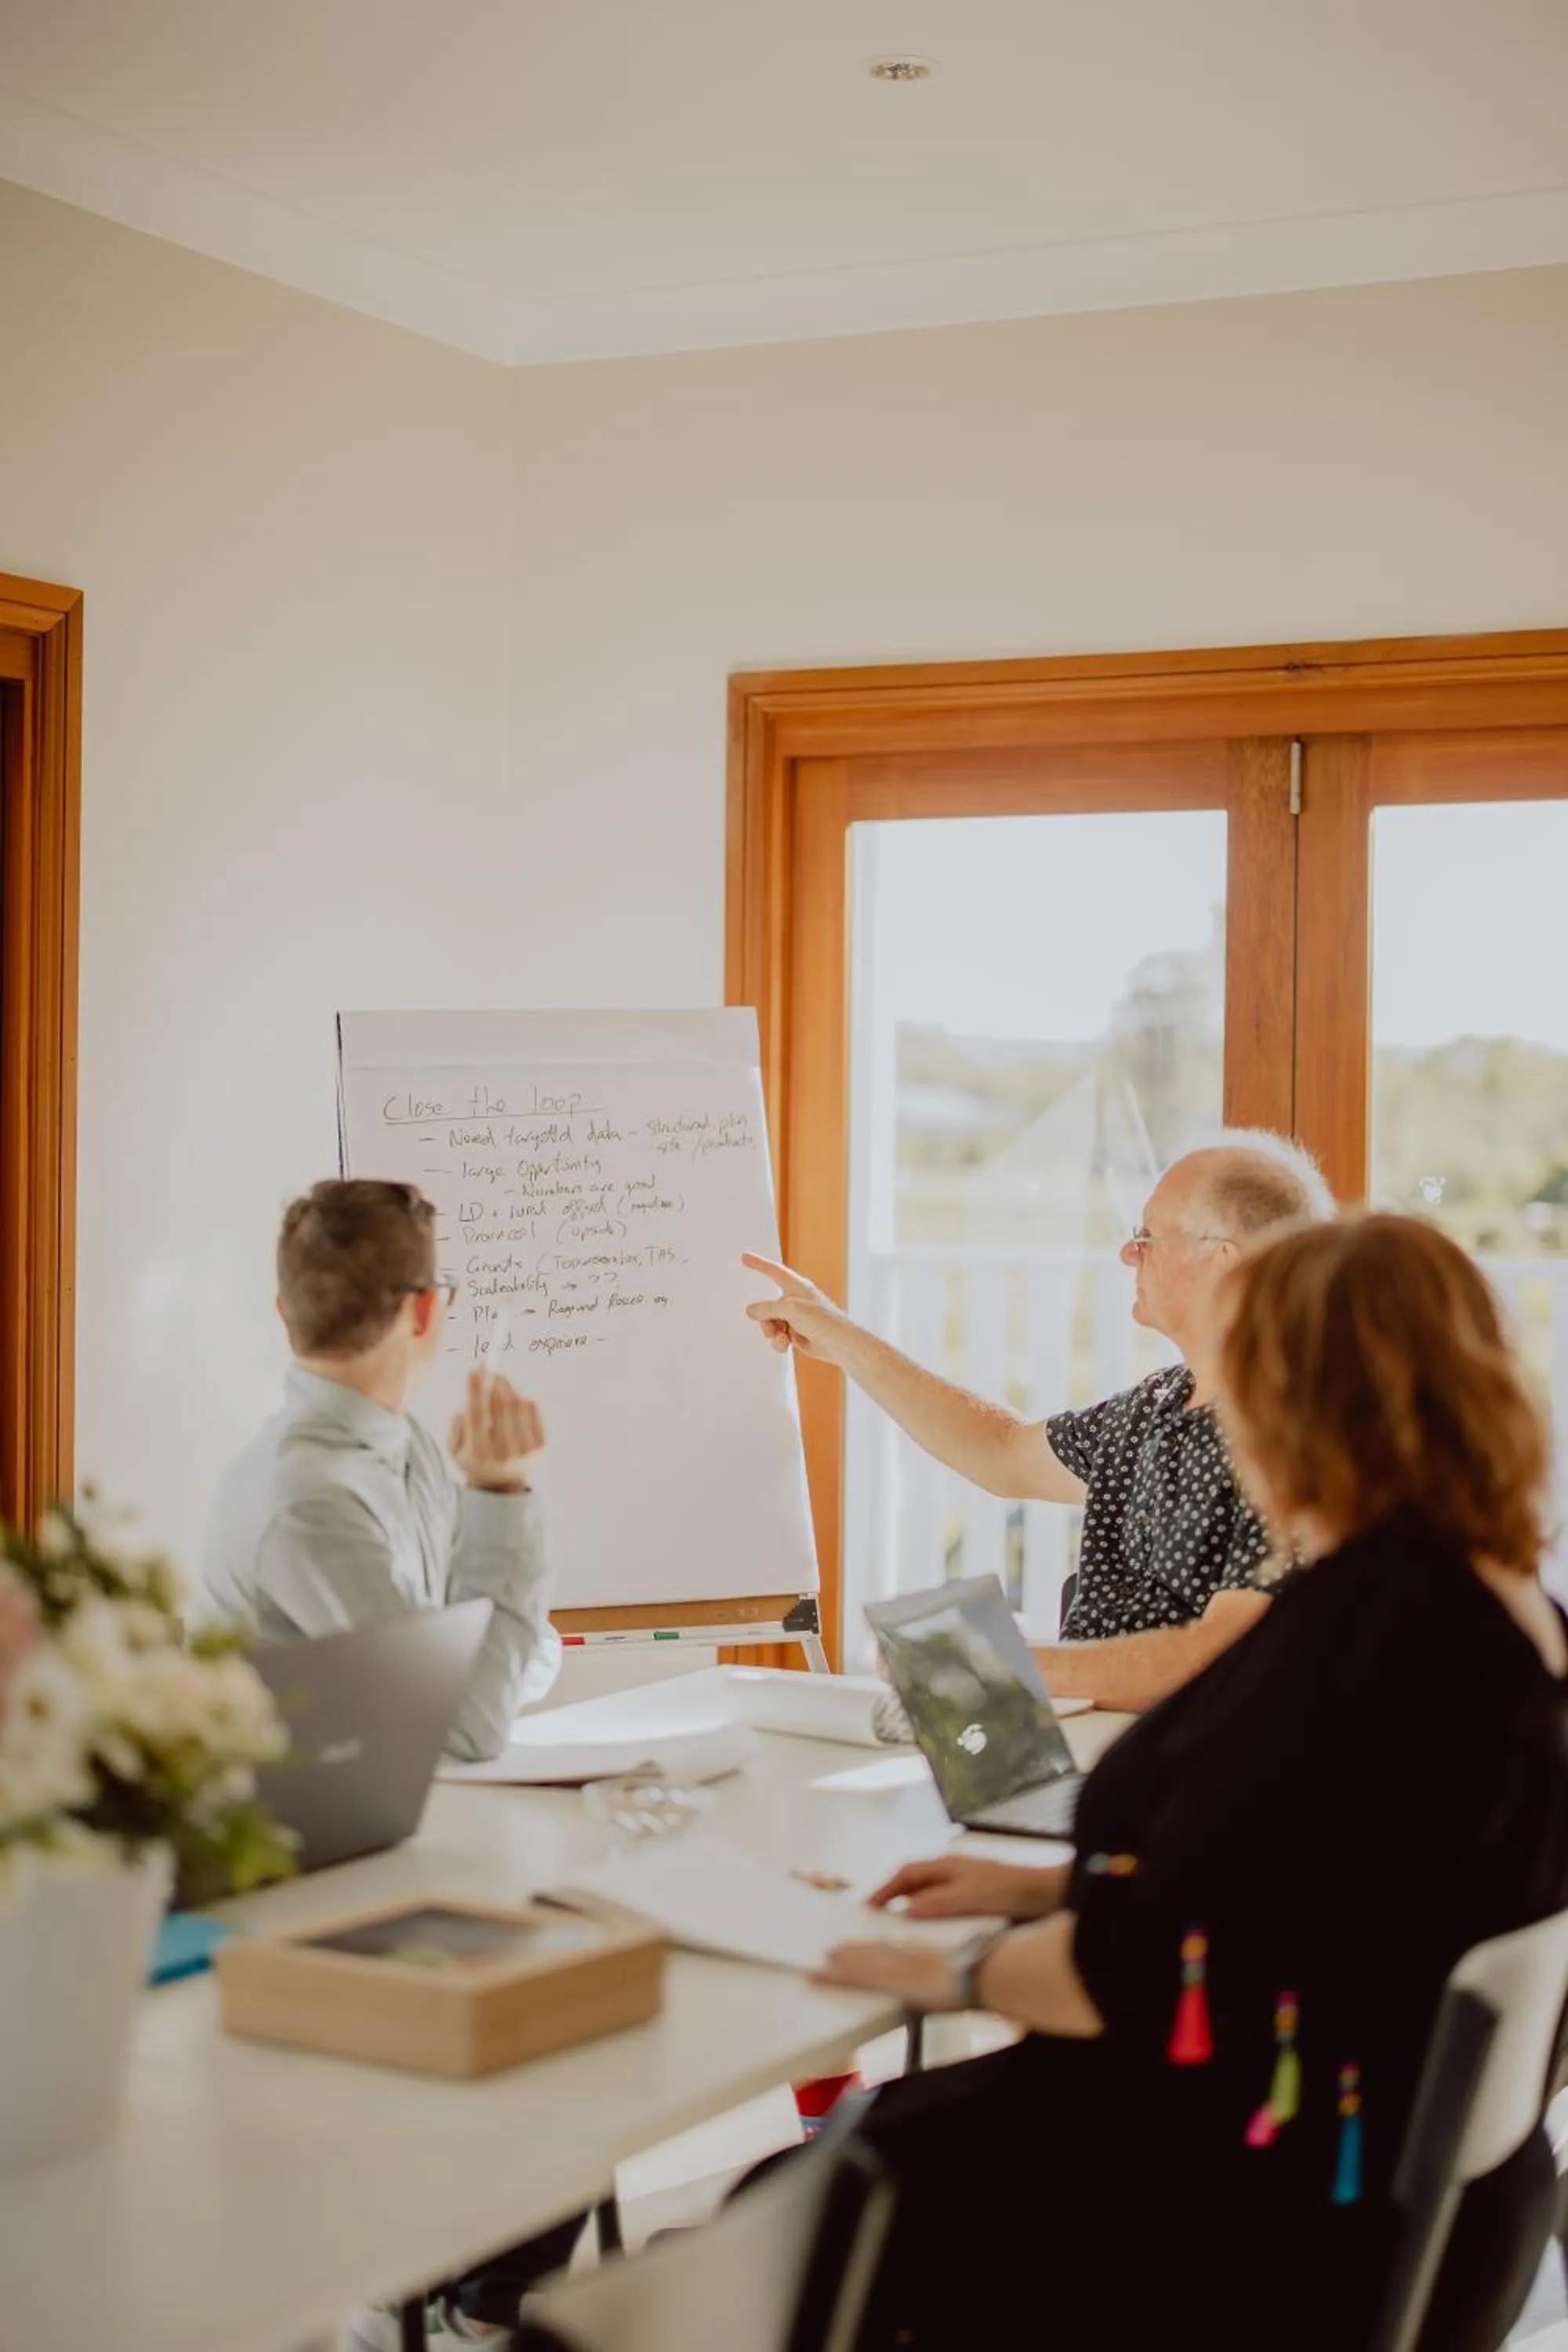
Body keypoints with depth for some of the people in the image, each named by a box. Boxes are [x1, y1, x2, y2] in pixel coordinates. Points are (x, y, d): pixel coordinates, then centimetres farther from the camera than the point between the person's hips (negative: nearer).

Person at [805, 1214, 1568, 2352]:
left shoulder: (1362, 1625, -26)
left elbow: (1145, 1978, -25)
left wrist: (952, 1976, -8)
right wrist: (1046, 1889, 15)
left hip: (1278, 2235, -9)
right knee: (881, 2140, 20)